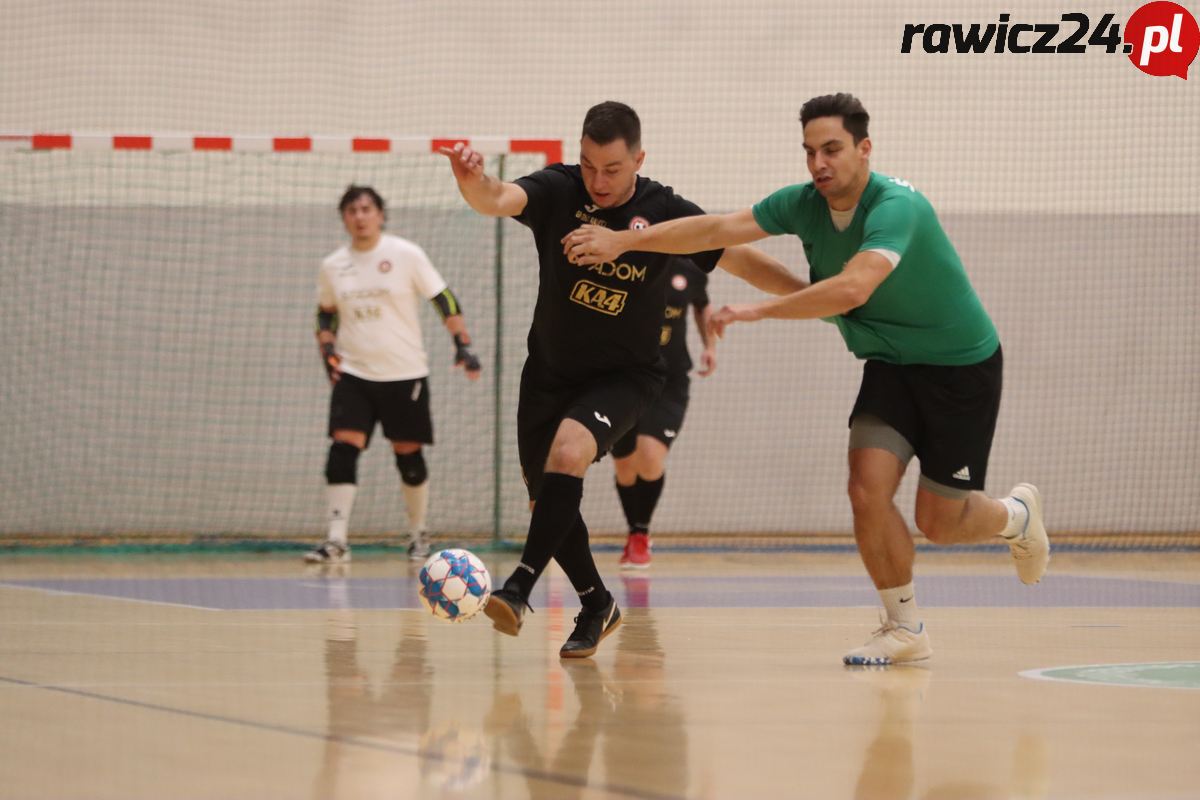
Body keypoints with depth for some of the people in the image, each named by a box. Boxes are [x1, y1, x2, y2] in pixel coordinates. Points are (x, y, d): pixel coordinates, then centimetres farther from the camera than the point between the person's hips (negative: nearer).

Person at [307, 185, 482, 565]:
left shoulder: (406, 255, -6)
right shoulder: (333, 266, 5)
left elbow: (444, 300, -3)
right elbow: (326, 314, 19)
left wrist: (463, 344, -12)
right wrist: (327, 349, 1)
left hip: (404, 375, -2)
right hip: (353, 374, 2)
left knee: (408, 453, 6)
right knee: (343, 447, -14)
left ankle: (418, 534, 26)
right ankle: (336, 540, -15)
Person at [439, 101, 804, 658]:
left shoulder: (665, 212, -12)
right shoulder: (557, 190, -12)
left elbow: (744, 261, -7)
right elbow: (499, 200, -31)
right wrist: (473, 181, -55)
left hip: (624, 376, -3)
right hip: (549, 371, 3)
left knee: (568, 451, -31)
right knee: (547, 502, 8)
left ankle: (519, 587, -32)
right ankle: (597, 606, 30)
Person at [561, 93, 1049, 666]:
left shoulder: (896, 207, -30)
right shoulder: (804, 205, -8)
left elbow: (852, 288, -44)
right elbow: (715, 230, -10)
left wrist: (760, 311, -41)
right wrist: (624, 240, -20)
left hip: (961, 365, -5)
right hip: (889, 365, 6)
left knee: (939, 521, 1)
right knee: (868, 487, -15)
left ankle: (1017, 515, 36)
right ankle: (904, 629, 3)